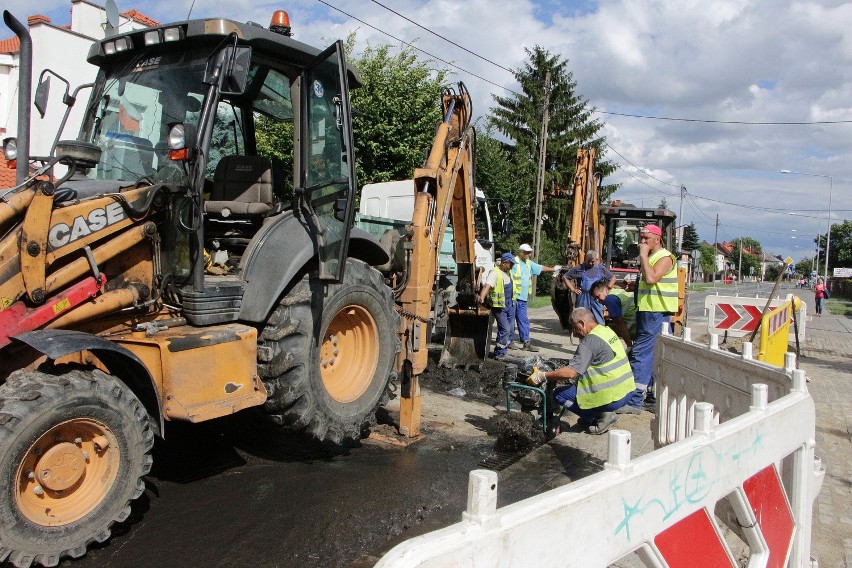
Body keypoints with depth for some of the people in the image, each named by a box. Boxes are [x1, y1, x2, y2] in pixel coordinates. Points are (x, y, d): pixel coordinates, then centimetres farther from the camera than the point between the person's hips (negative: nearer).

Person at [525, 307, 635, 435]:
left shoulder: (590, 341, -18)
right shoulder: (607, 330, 10)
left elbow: (570, 372, -23)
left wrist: (542, 376, -15)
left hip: (613, 398, -9)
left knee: (559, 394, 0)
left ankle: (602, 415, -1)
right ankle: (604, 413, 14)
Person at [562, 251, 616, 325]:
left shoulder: (601, 268, 7)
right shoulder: (579, 268, 0)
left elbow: (613, 278, 19)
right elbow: (565, 277, 5)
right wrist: (572, 289, 0)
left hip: (597, 299, 1)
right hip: (583, 299, -1)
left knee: (599, 322, 1)